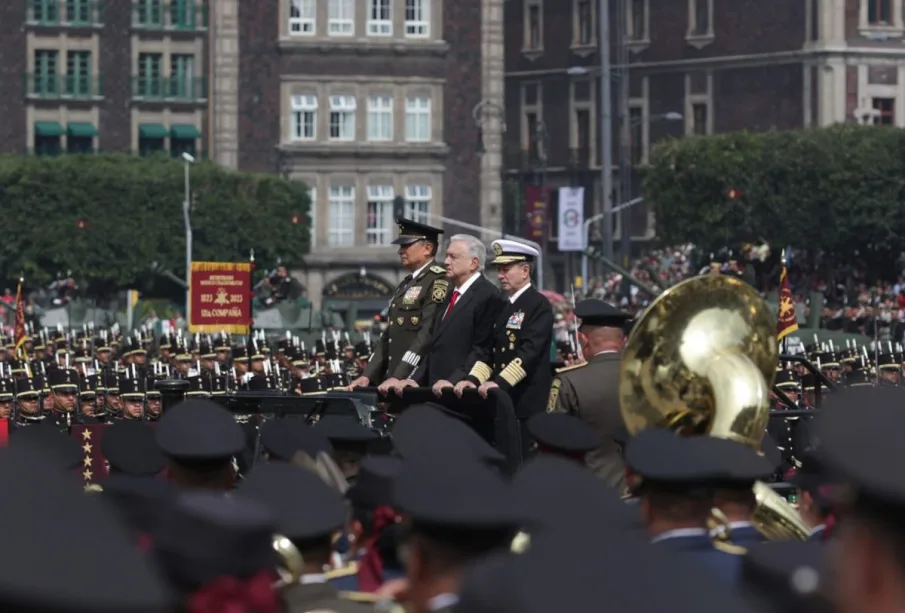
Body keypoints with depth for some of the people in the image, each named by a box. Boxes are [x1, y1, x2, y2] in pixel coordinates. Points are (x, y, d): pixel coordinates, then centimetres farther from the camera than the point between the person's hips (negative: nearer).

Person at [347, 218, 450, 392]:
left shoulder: (438, 281, -8)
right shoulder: (405, 284, 22)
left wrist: (400, 377, -23)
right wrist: (368, 376, 13)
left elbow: (429, 334, -18)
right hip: (393, 380, 9)